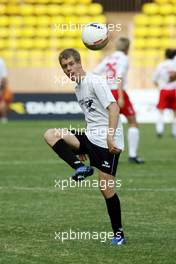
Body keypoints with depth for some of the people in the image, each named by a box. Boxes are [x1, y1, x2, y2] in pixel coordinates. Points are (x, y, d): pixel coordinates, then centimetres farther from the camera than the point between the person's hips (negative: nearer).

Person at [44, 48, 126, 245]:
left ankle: (118, 234, 4)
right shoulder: (78, 88, 17)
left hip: (107, 142, -8)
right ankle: (80, 167, -19)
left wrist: (110, 137, -29)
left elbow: (113, 108, -19)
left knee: (106, 188, -9)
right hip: (90, 137, 8)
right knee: (50, 135, -10)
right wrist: (81, 148, 27)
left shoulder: (95, 82, -10)